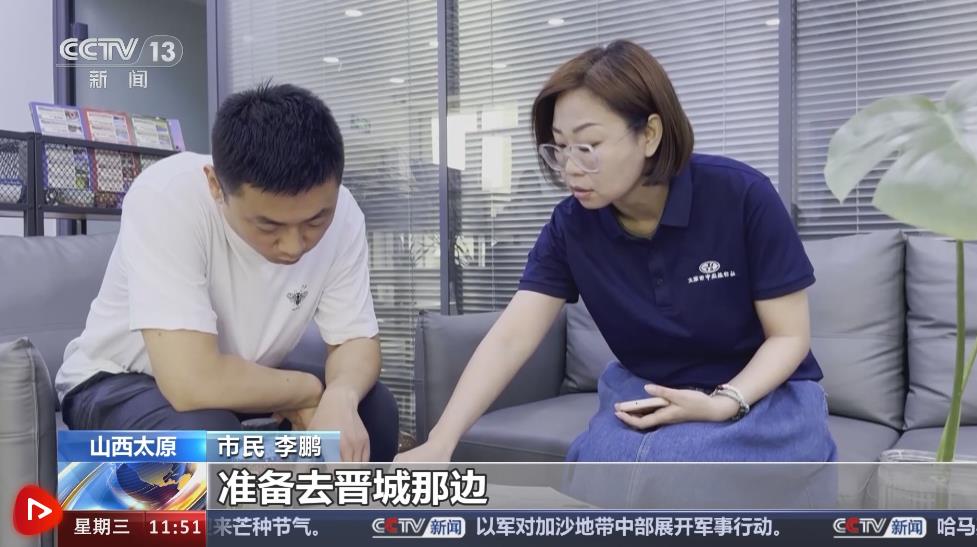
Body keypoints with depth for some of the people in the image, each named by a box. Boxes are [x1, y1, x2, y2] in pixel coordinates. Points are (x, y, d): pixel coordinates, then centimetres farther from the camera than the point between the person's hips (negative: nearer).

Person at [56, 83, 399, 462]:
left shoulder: (341, 214, -19)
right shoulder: (167, 197, -33)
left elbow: (356, 339, -11)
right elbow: (193, 382, -39)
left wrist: (339, 398, -33)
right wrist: (311, 390, -24)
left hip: (243, 383, 4)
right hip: (119, 385, -4)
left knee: (374, 407, -17)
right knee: (205, 434, -35)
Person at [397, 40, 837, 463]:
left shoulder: (741, 197, -20)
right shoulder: (571, 226, -11)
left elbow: (790, 336, -12)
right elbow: (509, 338, -20)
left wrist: (725, 403, -29)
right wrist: (440, 443, -32)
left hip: (765, 395, -2)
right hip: (645, 398, 3)